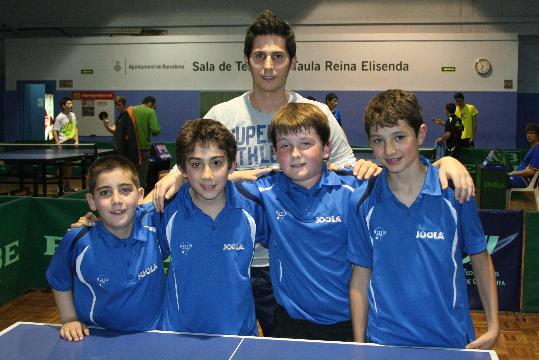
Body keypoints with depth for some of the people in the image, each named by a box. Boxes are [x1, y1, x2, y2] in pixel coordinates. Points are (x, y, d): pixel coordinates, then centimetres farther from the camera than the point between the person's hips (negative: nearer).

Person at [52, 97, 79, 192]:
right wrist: (58, 143, -18)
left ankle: (68, 184, 18)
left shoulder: (73, 115, 9)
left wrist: (76, 140, 9)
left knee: (70, 163, 10)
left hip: (72, 142, 6)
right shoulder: (59, 117, -10)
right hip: (63, 143, -6)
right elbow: (55, 131, -10)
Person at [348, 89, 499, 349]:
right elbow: (361, 277, -1)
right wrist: (359, 344, 0)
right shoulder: (362, 203, -7)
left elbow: (480, 257, 1)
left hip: (451, 339, 0)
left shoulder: (455, 192, -9)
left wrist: (493, 327, -2)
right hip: (384, 341, 0)